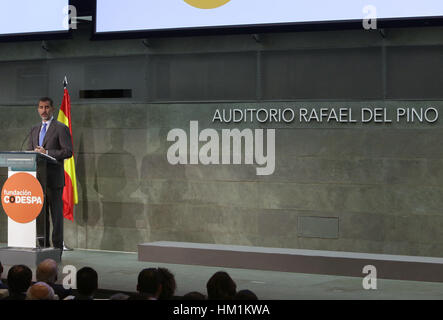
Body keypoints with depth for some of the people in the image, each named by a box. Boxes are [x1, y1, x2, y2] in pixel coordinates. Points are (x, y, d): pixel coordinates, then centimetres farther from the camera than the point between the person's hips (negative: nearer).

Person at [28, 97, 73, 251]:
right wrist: (35, 153, -4)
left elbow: (68, 151, -9)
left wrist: (47, 152, -17)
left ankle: (57, 248, -2)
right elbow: (29, 151, 19)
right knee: (40, 214, 7)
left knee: (56, 214, -4)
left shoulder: (61, 128, -2)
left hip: (54, 178, -6)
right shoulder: (34, 130, 19)